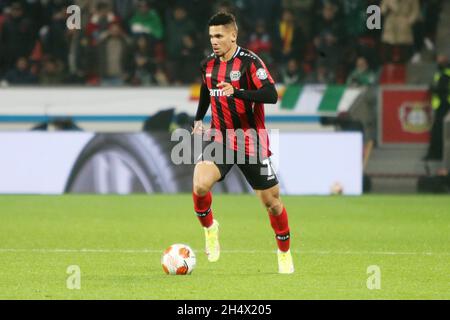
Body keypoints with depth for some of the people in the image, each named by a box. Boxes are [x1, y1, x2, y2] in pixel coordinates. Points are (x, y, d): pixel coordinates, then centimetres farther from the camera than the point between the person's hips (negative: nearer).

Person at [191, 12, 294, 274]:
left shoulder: (249, 62, -14)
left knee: (271, 200, 4)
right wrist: (199, 119, 18)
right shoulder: (209, 64, 5)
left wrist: (237, 92, -36)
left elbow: (271, 95, -25)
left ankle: (285, 253, 25)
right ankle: (209, 228, 6)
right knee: (200, 184, -23)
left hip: (251, 142, -4)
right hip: (221, 139, 4)